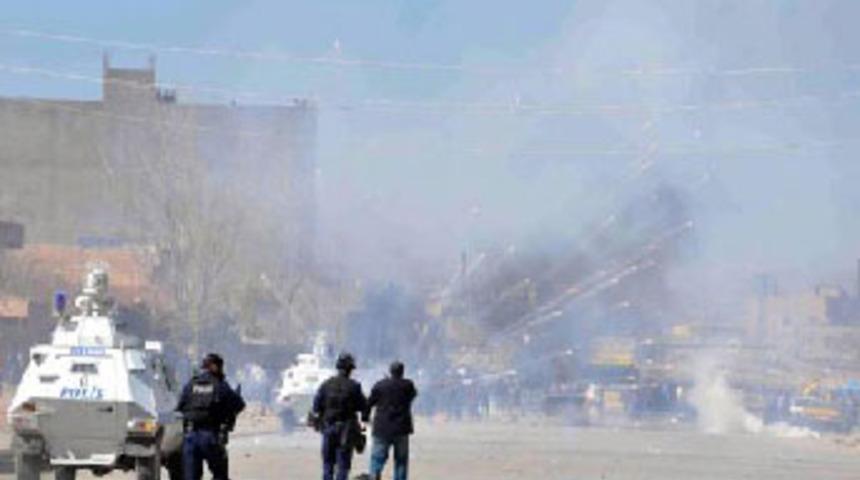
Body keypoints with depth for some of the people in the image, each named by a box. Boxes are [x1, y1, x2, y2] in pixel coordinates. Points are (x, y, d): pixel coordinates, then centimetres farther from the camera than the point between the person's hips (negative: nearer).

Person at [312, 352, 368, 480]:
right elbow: (363, 407, -4)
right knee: (343, 465, 1)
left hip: (328, 428, 3)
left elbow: (316, 407, 0)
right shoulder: (353, 386, -9)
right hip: (346, 429, -3)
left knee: (328, 463, 14)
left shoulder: (326, 385, -1)